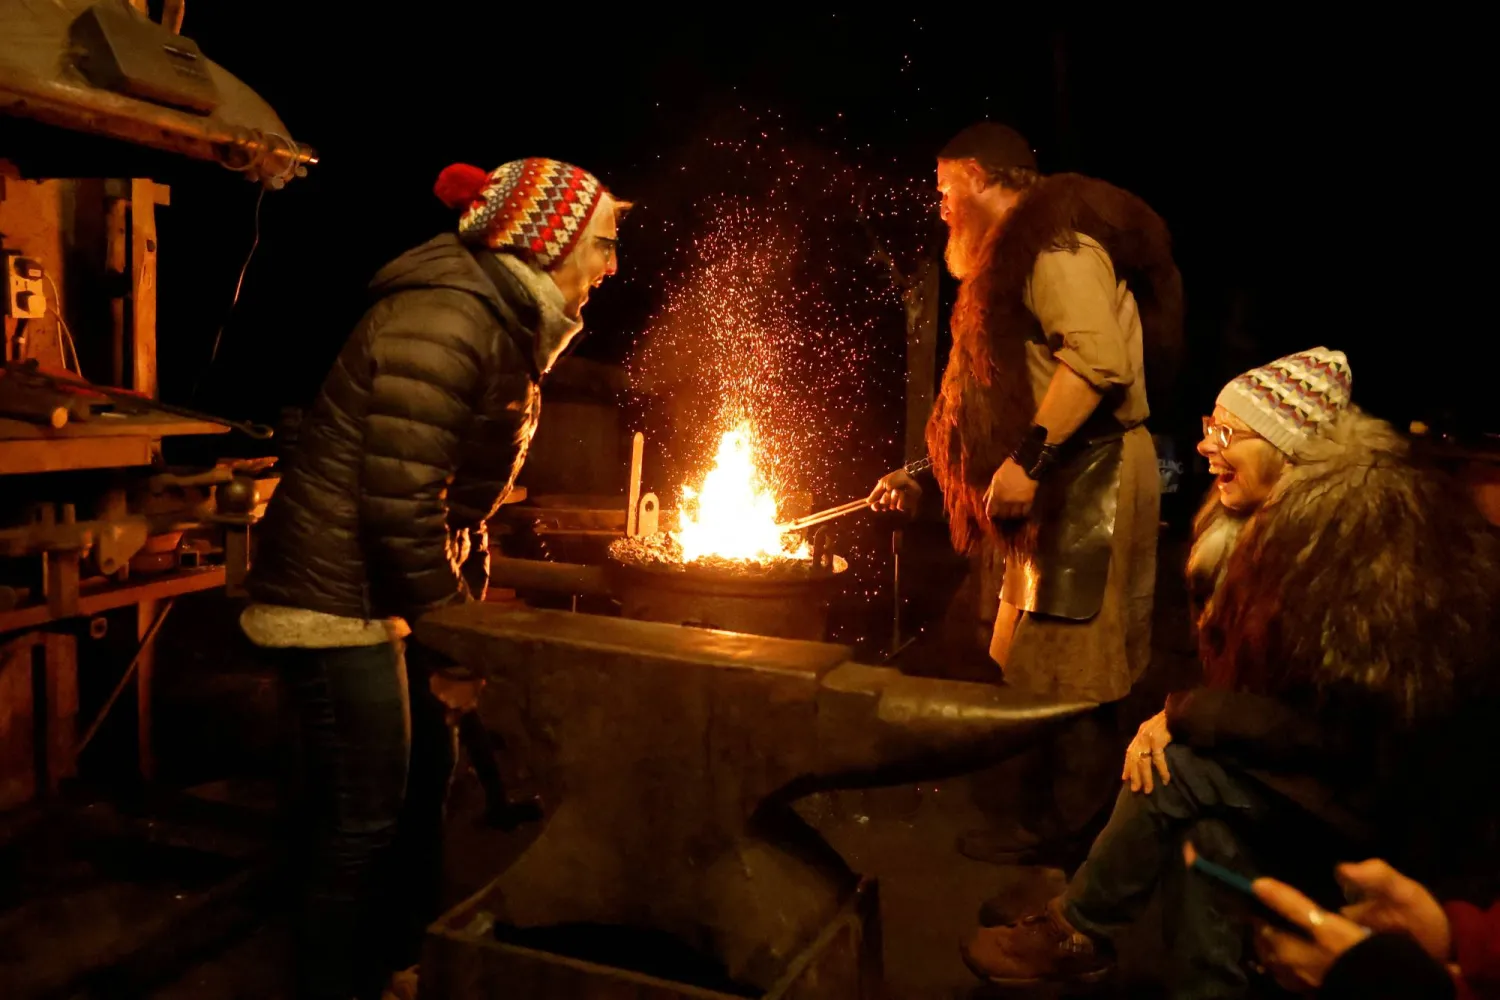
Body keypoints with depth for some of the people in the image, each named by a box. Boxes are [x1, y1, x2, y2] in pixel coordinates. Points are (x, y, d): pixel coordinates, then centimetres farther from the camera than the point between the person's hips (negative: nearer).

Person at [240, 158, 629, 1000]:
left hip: (391, 591, 10)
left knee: (427, 780, 18)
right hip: (338, 598, -10)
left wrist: (471, 607, 13)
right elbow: (400, 504, -25)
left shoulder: (510, 326, 9)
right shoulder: (447, 324, -22)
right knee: (363, 825, -2)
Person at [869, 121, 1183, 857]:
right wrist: (922, 477, 21)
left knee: (1064, 663, -3)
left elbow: (1099, 356, -25)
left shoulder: (1053, 238, -10)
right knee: (1051, 661, 14)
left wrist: (1027, 459, -27)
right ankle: (1065, 803, 24)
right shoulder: (1020, 250, 21)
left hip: (1086, 474, -10)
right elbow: (1008, 391, 22)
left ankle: (1064, 824, 8)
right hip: (1057, 480, 10)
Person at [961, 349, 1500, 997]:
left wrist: (1181, 716, -17)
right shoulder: (1280, 519, 3)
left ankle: (1076, 934, 1)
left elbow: (1330, 721, -24)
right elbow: (1242, 676, 9)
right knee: (1208, 816, -18)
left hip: (1400, 796, -7)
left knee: (1183, 770, -19)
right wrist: (1178, 716, -8)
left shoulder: (1370, 530, -23)